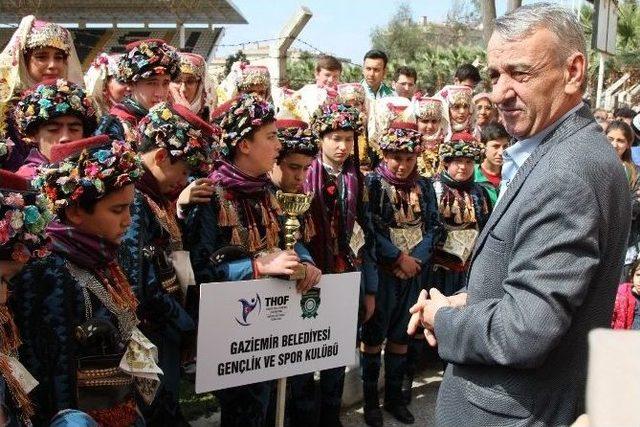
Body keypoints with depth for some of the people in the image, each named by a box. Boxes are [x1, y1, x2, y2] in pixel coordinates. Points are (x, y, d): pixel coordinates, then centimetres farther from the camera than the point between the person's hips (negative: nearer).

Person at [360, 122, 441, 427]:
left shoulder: (424, 186, 7)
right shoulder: (373, 182, -6)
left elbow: (434, 227, 5)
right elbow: (368, 229, -13)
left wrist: (417, 260, -10)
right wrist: (399, 259, -15)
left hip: (415, 271, 4)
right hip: (381, 270, -4)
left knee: (401, 334, 12)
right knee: (374, 334, 5)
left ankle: (394, 397, 24)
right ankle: (370, 399, 17)